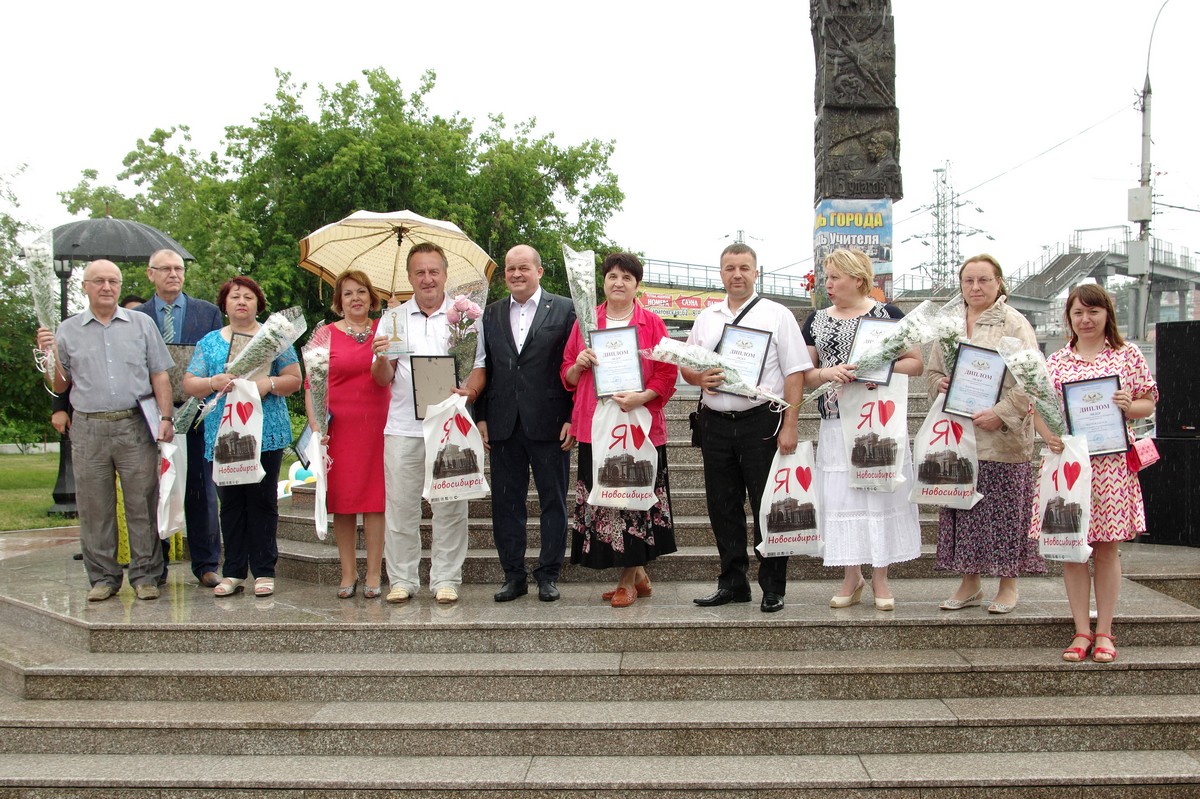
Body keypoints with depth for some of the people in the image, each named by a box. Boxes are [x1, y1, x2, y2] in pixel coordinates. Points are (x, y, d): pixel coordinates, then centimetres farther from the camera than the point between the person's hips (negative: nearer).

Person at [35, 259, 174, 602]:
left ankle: (145, 574, 8)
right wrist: (49, 354, -4)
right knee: (94, 508, 5)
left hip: (136, 426, -1)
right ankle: (103, 577, 14)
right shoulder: (68, 330, 11)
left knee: (142, 504, 0)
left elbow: (160, 375, 7)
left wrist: (166, 417, -3)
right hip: (88, 429, 1)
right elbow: (59, 387, 13)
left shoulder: (142, 324, 10)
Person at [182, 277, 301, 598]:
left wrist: (268, 383, -16)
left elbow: (294, 379, 3)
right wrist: (213, 382, -12)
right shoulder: (210, 342, 14)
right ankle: (232, 573, 11)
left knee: (263, 501, -1)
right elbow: (189, 384, 8)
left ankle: (264, 572, 5)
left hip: (265, 434, -2)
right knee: (230, 503, 5)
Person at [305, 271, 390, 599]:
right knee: (342, 499, 3)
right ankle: (348, 574, 12)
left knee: (375, 498, 1)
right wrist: (314, 424, -9)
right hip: (339, 427, 0)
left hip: (377, 424, 1)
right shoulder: (326, 335, 5)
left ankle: (374, 574, 7)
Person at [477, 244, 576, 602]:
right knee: (506, 503, 7)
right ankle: (514, 576, 18)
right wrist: (480, 417, 5)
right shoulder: (491, 314, 12)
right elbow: (483, 369, 12)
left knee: (553, 502, 5)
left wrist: (572, 418, -9)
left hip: (549, 423, -3)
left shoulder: (564, 309, 0)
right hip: (503, 424, 4)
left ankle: (548, 575, 15)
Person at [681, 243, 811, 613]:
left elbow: (795, 373, -6)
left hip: (762, 422, -4)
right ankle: (732, 582, 22)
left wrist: (789, 426, -13)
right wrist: (699, 378, -7)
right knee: (723, 506, 10)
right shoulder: (706, 318, 13)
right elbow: (685, 366, 18)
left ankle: (773, 588, 12)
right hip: (716, 423, 5)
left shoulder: (777, 315, 0)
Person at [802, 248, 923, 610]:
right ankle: (852, 576, 15)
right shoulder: (817, 319, 11)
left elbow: (916, 363, 2)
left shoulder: (888, 314, 2)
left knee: (881, 494, 0)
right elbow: (803, 374, 9)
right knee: (841, 496, 3)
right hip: (836, 424, 3)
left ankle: (880, 577, 11)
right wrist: (827, 372, -12)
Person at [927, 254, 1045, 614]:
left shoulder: (1014, 324, -3)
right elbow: (933, 370, 22)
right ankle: (969, 583, 19)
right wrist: (940, 384, -1)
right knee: (962, 506, 8)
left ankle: (1008, 585, 14)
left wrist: (1002, 413, -19)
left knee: (1003, 507, 0)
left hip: (1001, 437, -5)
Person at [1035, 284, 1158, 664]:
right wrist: (1048, 435, -10)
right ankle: (1081, 630, 11)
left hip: (1111, 461, -1)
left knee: (1107, 547, 2)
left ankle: (1104, 631, 12)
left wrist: (1128, 406, -14)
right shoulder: (1057, 361, 10)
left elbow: (1148, 404, 8)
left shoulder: (1127, 354, 6)